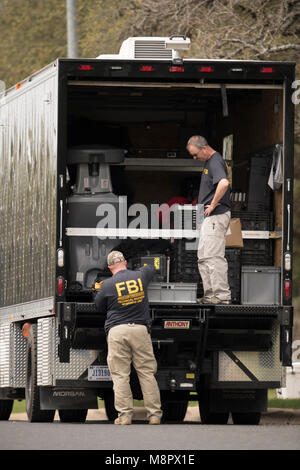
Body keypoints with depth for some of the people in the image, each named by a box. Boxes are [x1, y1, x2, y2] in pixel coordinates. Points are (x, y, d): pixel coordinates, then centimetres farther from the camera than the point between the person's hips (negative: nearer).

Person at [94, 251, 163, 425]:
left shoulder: (107, 285, -2)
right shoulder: (140, 276, 6)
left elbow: (99, 307, 12)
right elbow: (151, 268, 30)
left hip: (117, 331, -2)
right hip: (140, 329, 2)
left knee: (120, 375, 1)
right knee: (147, 373, 5)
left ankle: (125, 415, -4)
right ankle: (154, 415, 4)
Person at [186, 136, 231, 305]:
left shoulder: (215, 162, -16)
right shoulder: (209, 162, 17)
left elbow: (224, 183, -35)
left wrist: (213, 205, -24)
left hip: (216, 215, -11)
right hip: (208, 217, 11)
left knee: (213, 256, -12)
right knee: (204, 258, 13)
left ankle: (222, 295, -11)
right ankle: (211, 295, 16)